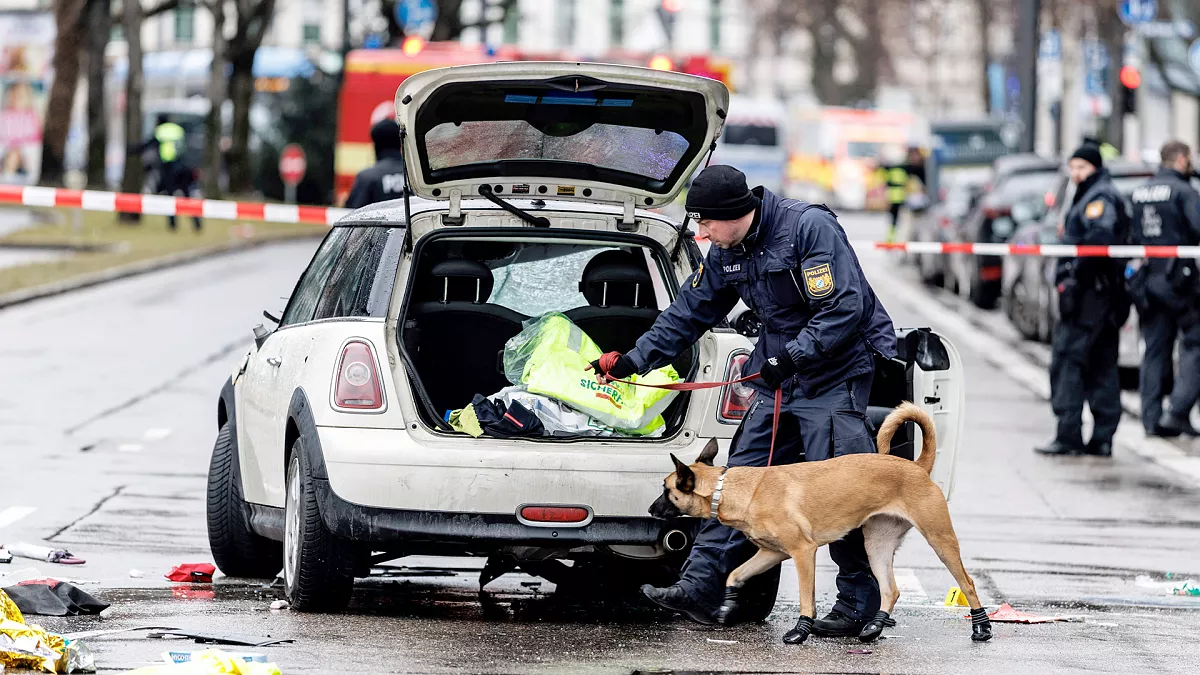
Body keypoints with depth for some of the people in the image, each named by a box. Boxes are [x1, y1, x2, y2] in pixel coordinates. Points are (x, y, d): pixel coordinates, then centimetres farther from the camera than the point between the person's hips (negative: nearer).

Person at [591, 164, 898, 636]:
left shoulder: (810, 227, -19)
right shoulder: (726, 254, 7)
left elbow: (845, 308, -23)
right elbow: (689, 313, 18)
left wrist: (792, 356, -25)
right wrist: (636, 359, 13)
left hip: (835, 373, -8)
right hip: (779, 378, 8)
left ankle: (858, 604, -3)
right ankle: (701, 588, 0)